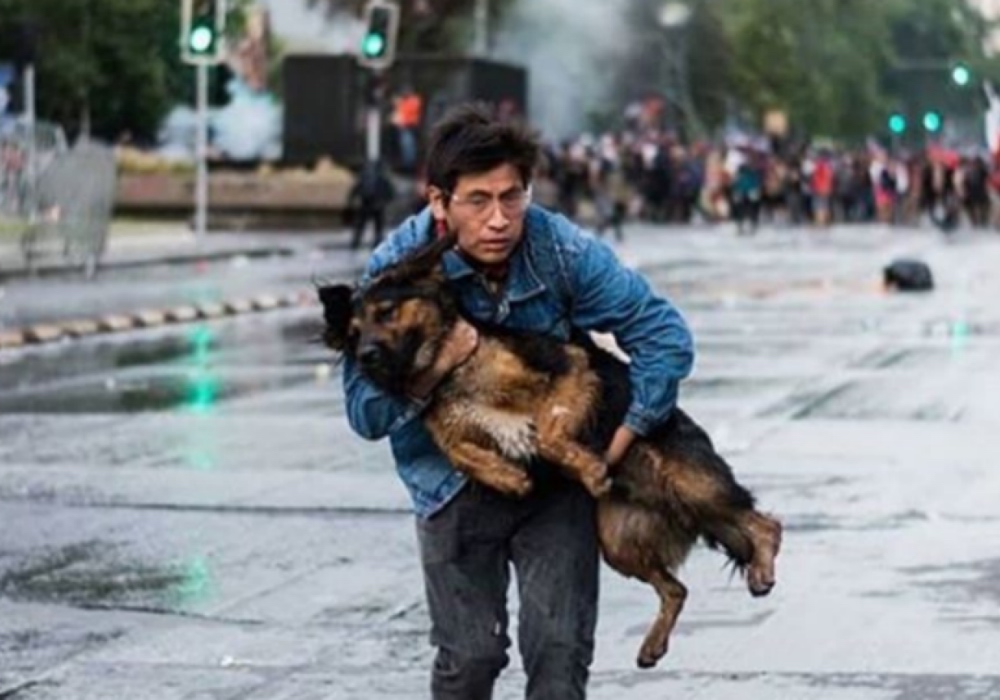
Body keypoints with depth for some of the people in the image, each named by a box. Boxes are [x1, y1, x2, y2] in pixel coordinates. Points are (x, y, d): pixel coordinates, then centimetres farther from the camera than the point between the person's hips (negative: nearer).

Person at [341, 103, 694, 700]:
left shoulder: (564, 251, -19)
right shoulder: (397, 269, -18)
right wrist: (436, 368, -34)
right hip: (456, 485, 0)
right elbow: (366, 414, -16)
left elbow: (665, 335, -12)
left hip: (557, 474, 0)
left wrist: (620, 439, -16)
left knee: (561, 649, -5)